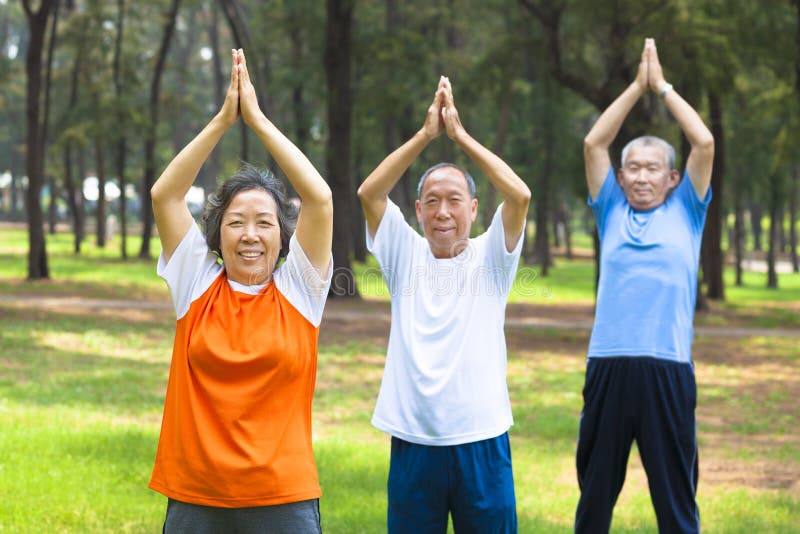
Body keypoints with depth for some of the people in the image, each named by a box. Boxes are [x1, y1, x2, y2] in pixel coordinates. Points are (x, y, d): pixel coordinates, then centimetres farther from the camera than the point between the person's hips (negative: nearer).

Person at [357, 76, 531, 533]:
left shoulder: (490, 258, 3)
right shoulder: (405, 255, 7)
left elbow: (520, 195, -13)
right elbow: (369, 193, -5)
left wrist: (460, 135, -8)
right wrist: (427, 134, -6)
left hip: (481, 440, -1)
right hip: (413, 440, 1)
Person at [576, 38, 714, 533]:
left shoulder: (685, 212, 10)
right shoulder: (612, 213, 14)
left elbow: (705, 143, 2)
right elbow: (593, 143, 9)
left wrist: (662, 85, 10)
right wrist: (637, 85, 9)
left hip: (667, 368, -2)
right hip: (608, 364, 2)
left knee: (675, 492, 3)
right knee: (595, 489, 9)